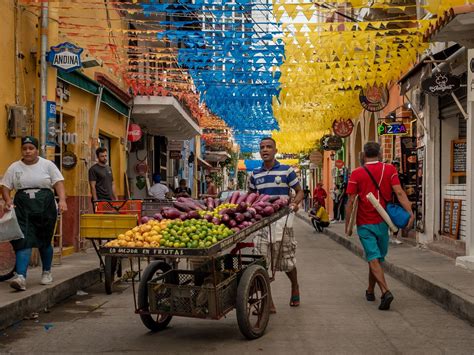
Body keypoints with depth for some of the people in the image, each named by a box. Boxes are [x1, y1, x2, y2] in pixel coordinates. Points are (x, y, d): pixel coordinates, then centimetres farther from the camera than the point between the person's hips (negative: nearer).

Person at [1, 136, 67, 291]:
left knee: (45, 242, 9)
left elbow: (59, 183, -3)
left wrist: (62, 200, -18)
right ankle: (21, 276, -19)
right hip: (23, 209, 0)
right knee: (23, 241, -12)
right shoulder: (14, 168, 7)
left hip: (46, 208, 0)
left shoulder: (48, 165, 3)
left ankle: (47, 272, 28)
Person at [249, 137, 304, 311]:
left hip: (282, 221, -3)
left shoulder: (287, 171, 0)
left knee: (287, 262, 8)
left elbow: (299, 191, 4)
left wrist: (294, 203, -16)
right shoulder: (255, 174, 10)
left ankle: (295, 287, 38)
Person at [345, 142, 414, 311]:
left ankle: (385, 291, -21)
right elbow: (399, 192, -12)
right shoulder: (389, 169, 0)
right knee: (377, 257, 16)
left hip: (364, 223, -2)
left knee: (373, 259, -4)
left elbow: (351, 201, -6)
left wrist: (348, 224, 2)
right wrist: (410, 212, -14)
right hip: (382, 222, 3)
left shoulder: (357, 173, -4)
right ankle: (370, 291, 30)